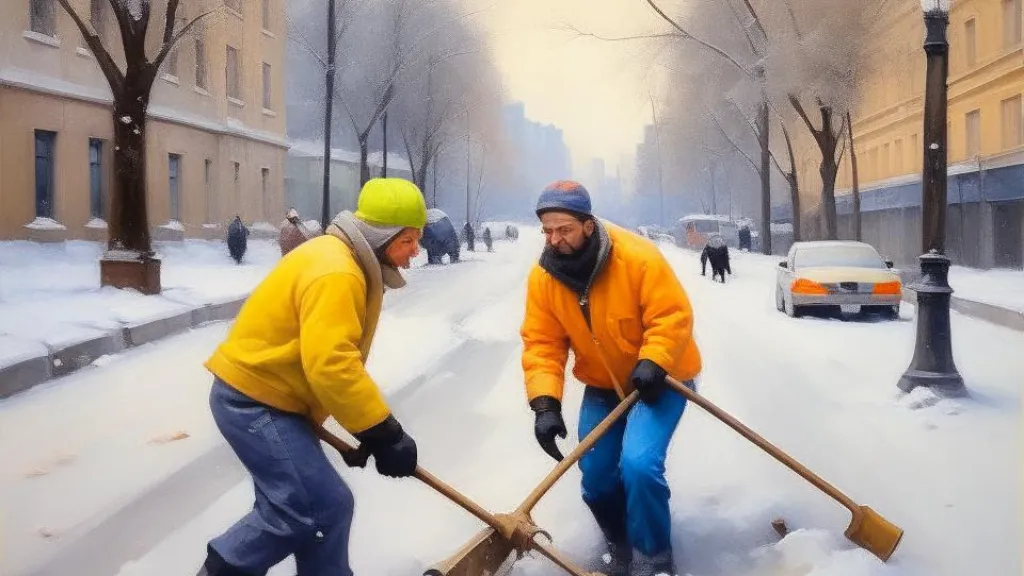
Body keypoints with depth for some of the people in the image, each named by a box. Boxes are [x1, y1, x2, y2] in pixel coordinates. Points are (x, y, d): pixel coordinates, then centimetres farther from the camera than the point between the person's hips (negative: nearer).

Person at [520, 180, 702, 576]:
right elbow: (541, 344, -12)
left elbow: (673, 316, -22)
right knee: (596, 480, 8)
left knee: (638, 464, -24)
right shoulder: (543, 277, -13)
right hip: (604, 385, 5)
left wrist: (652, 362, -35)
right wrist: (545, 402, -24)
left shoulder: (638, 257, -26)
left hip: (658, 379, -5)